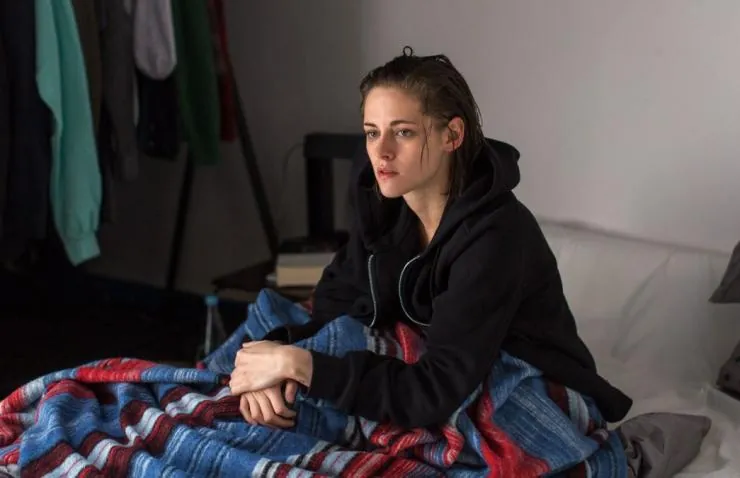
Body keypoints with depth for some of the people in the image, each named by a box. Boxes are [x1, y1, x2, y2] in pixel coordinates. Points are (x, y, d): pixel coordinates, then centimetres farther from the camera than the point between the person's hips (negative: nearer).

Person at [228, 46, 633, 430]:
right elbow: (333, 313, -4)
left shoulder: (494, 237, -29)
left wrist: (300, 363, -31)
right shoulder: (382, 208, -7)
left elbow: (436, 395, -34)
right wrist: (276, 360, -25)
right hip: (463, 405, 6)